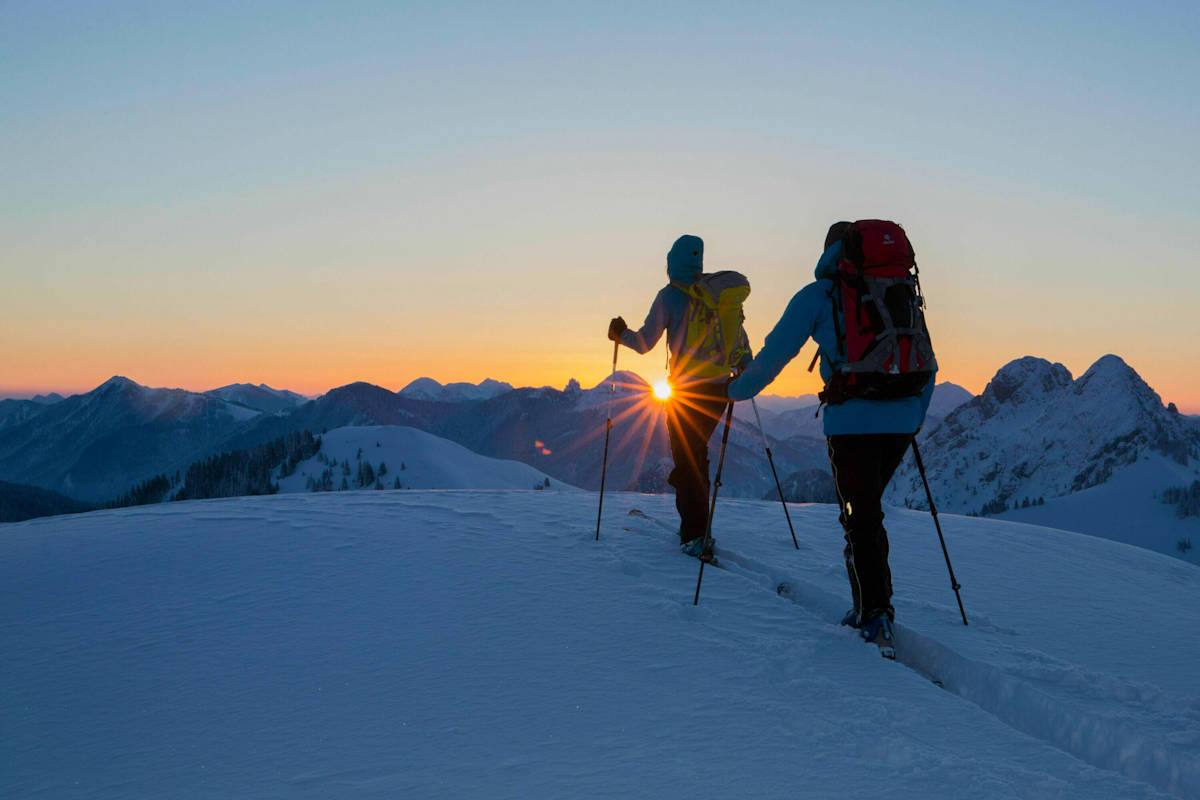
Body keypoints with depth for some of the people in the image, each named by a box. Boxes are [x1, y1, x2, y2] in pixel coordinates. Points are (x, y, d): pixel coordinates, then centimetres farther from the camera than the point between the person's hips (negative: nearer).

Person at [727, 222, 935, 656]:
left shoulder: (818, 294, 4)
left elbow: (776, 351, 3)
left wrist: (738, 389, 17)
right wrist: (915, 417, 29)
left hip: (851, 420, -4)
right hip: (901, 419, 4)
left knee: (861, 518, 2)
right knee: (867, 509, 19)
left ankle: (876, 612, -6)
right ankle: (872, 606, 20)